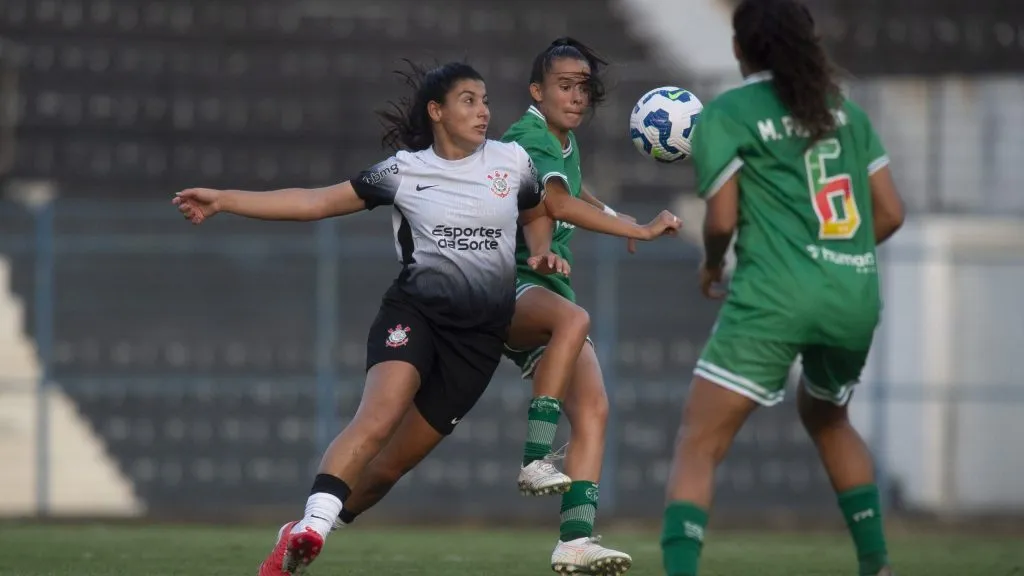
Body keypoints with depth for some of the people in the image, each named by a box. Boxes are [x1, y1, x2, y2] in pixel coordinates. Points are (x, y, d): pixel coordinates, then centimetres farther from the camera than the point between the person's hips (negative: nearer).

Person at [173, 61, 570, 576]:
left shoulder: (513, 161, 7)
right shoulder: (405, 170, 1)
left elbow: (536, 213, 27)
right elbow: (316, 201, 1)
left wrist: (541, 253, 4)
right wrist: (223, 200, -5)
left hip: (481, 333, 3)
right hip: (415, 312, -3)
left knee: (400, 454, 0)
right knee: (380, 414, -30)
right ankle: (310, 529, -39)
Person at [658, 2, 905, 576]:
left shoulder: (724, 115, 1)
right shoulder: (846, 111, 15)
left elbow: (722, 220, -5)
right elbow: (891, 212, 13)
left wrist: (712, 268, 15)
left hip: (774, 296, -5)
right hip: (857, 297, 5)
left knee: (698, 447, -5)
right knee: (827, 418, 33)